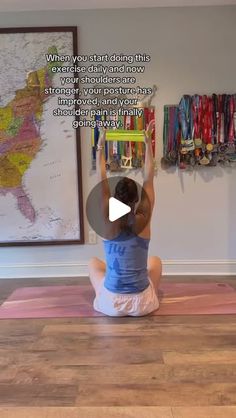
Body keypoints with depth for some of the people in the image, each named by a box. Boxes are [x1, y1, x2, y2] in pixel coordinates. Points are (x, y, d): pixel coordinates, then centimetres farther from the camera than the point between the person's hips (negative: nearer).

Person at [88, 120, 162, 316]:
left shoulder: (109, 222, -12)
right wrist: (148, 142, 0)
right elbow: (149, 179, -4)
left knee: (94, 262, 29)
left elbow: (102, 181, -5)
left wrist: (100, 145, -1)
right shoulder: (143, 221, -12)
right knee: (155, 261, 31)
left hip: (111, 304, 0)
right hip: (142, 304, 1)